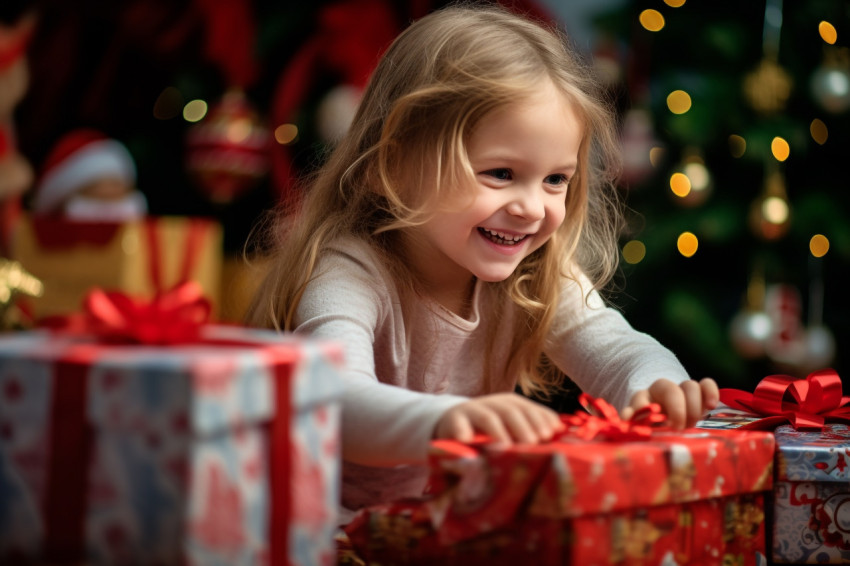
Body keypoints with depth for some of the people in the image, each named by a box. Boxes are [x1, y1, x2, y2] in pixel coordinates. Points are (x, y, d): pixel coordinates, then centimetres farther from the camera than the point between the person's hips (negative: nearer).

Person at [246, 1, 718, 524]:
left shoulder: (540, 278, -4)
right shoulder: (349, 276, -25)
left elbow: (619, 350, -15)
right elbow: (331, 401, -43)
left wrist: (656, 387, -41)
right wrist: (442, 421, -64)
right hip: (343, 531, -5)